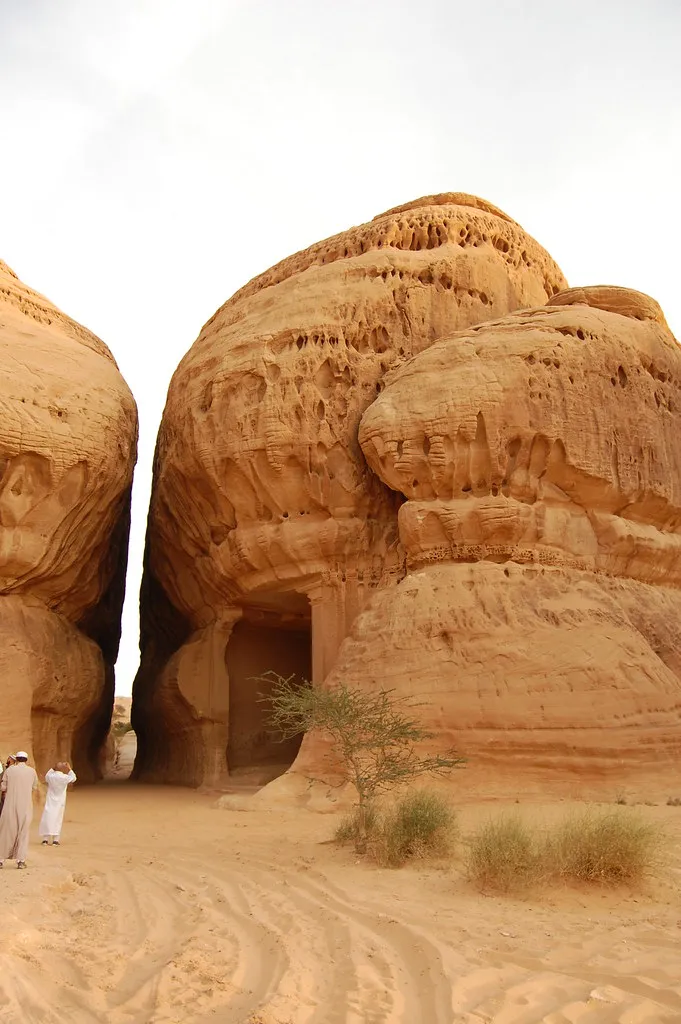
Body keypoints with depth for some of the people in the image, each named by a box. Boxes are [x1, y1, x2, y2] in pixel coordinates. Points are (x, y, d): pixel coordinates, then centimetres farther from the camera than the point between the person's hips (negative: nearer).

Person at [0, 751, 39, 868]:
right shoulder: (32, 771, 2)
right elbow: (34, 788, 13)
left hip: (10, 805, 0)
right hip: (26, 806, 0)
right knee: (23, 833, 9)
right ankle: (21, 860, 3)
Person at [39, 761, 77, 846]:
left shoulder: (50, 776, -8)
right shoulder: (64, 777, -14)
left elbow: (46, 776, 18)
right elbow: (73, 778, 6)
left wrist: (52, 769, 14)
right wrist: (69, 768, 9)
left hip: (50, 801, 1)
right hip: (60, 802, -1)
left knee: (48, 818, 5)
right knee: (57, 819, 5)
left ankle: (45, 839, 4)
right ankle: (55, 840, 4)